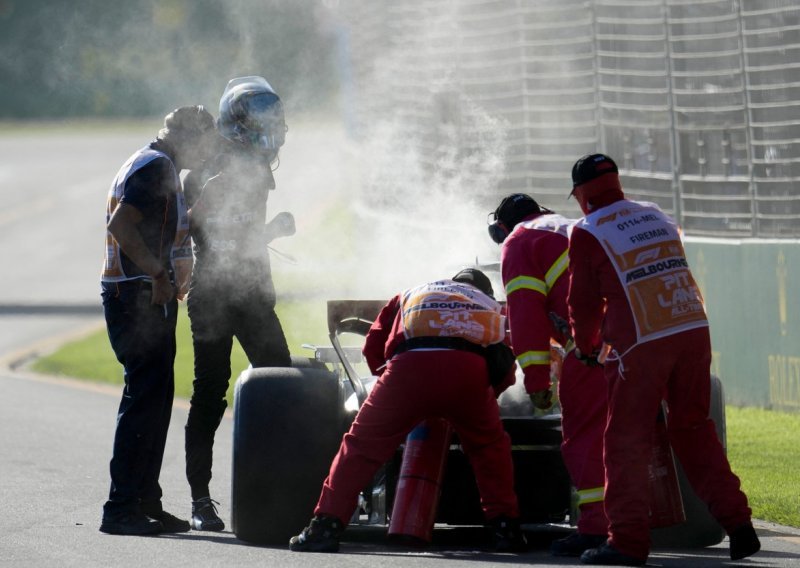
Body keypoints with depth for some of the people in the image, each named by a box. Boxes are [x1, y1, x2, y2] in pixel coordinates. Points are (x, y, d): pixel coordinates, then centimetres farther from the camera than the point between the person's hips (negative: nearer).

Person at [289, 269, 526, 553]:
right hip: (469, 370, 0)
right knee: (490, 446, 25)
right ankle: (505, 528, 19)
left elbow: (373, 346, 29)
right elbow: (506, 369, 29)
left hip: (409, 368, 0)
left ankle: (325, 528, 3)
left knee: (362, 445, 10)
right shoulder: (491, 306, 39)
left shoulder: (411, 295, 39)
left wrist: (387, 376, 43)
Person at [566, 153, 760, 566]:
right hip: (694, 331, 5)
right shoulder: (657, 217, 16)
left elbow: (584, 300, 3)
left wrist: (586, 346, 23)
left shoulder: (587, 233, -1)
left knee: (627, 439, 3)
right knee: (693, 430, 16)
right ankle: (738, 526, 12)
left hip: (641, 345, -5)